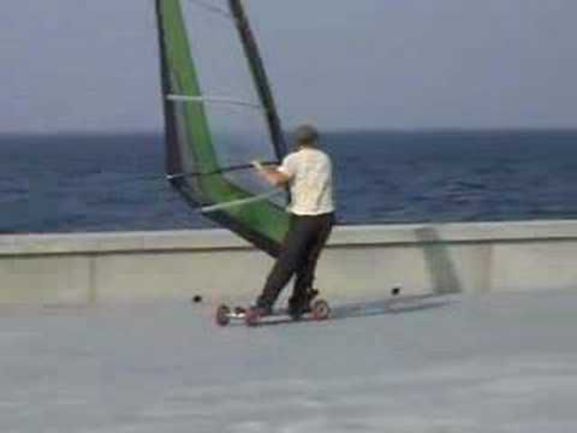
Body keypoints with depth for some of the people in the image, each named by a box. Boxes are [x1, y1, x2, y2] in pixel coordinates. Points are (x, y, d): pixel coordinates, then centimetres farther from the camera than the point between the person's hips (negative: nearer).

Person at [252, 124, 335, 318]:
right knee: (308, 262, 11)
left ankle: (265, 303, -8)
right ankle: (299, 304, 9)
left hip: (303, 217, -4)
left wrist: (262, 169, 2)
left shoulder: (294, 159, -4)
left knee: (286, 263, -5)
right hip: (325, 216, 4)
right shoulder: (325, 159, 12)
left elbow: (277, 180, -17)